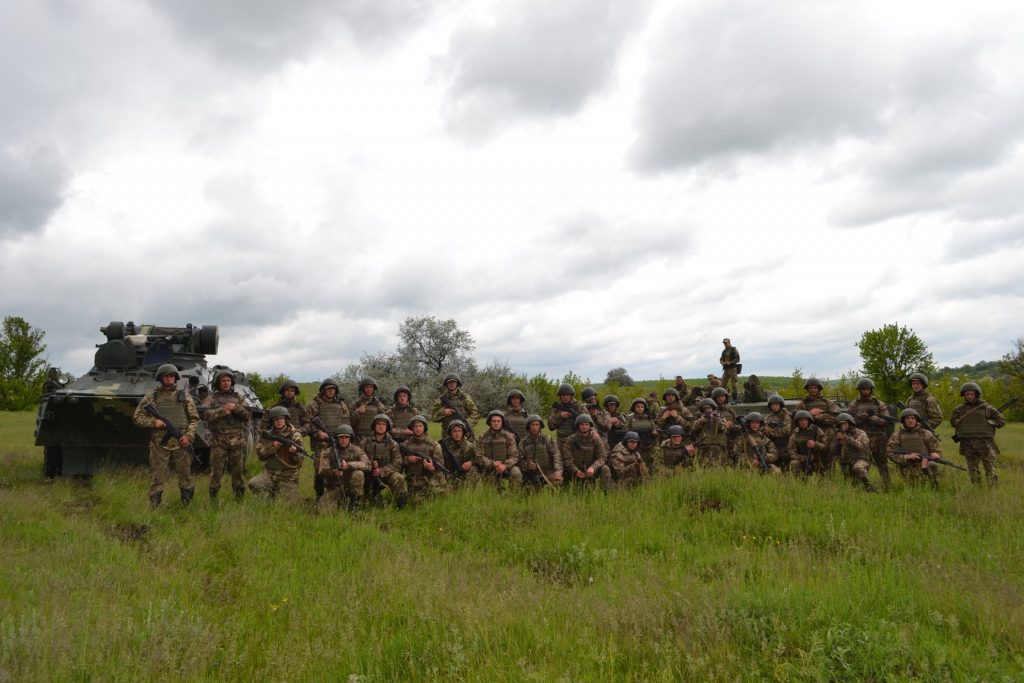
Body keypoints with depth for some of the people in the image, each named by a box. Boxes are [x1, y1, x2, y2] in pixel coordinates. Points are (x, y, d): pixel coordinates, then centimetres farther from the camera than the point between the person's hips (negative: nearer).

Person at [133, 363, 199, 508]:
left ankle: (187, 507, 17)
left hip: (180, 443, 1)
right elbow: (137, 417, 9)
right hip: (159, 444, 0)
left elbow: (194, 419, 8)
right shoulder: (151, 397, 9)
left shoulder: (184, 396, 10)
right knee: (157, 479, -1)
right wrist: (153, 422, -9)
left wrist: (188, 436, -6)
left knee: (185, 477, 5)